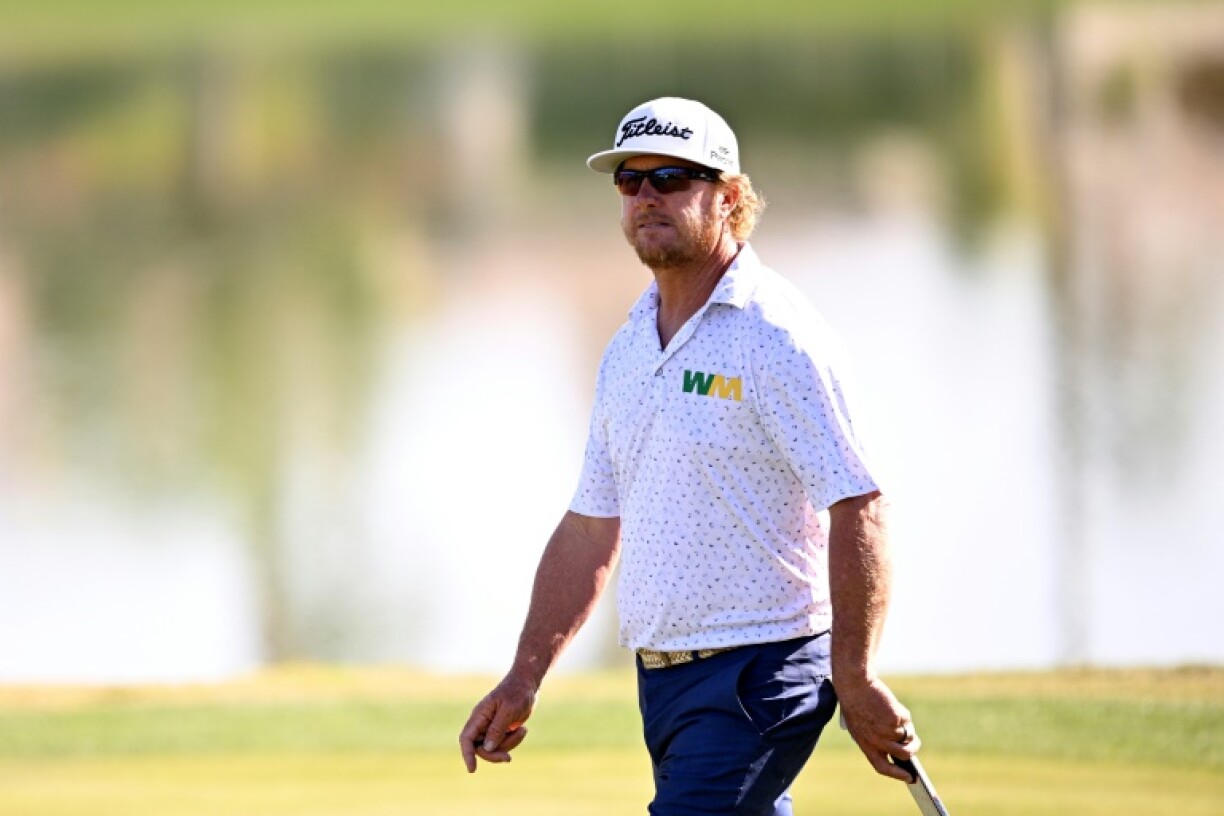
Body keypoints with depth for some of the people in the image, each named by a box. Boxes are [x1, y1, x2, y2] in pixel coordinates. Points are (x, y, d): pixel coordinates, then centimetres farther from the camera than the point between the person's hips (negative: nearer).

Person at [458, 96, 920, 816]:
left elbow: (859, 508, -16)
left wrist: (854, 678, -22)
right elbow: (592, 528, 21)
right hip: (665, 677, 9)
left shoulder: (774, 334, -11)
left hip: (760, 675, -9)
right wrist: (525, 680, 15)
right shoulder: (630, 347, 15)